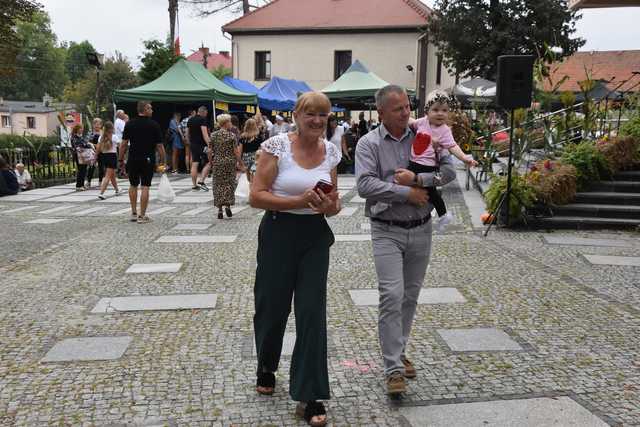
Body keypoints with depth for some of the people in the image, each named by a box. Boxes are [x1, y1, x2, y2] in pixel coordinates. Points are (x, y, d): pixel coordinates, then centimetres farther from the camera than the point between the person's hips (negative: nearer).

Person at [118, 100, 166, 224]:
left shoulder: (129, 124, 2)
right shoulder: (154, 125, -5)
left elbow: (124, 144, -1)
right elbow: (159, 145, -5)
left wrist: (121, 159, 7)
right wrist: (163, 161, 1)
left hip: (133, 159, 3)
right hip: (148, 160, -3)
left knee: (133, 186, 16)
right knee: (145, 187, 0)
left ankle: (134, 213, 19)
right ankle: (142, 216, 0)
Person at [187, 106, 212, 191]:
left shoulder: (190, 120, 14)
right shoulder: (202, 120, -10)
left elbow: (188, 133, 21)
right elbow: (204, 133, -20)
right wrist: (209, 144, -24)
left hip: (193, 144, 8)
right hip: (202, 144, -8)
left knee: (194, 164, 7)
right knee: (208, 163, 1)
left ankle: (194, 185, 9)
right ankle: (201, 181, -9)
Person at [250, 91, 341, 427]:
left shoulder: (330, 151, 3)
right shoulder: (277, 145, -10)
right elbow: (256, 197, -14)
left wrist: (330, 206, -11)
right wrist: (300, 201, -22)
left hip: (316, 237, 3)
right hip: (279, 233, -2)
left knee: (312, 313, -2)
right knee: (272, 307, 13)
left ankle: (309, 397, 9)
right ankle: (266, 368, 44)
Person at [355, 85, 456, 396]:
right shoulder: (369, 143, -5)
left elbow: (449, 170, -1)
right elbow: (365, 185, -18)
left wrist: (416, 179, -16)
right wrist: (408, 194, -18)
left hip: (421, 230, 4)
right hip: (387, 231, -4)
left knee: (410, 297, 14)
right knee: (392, 295, -11)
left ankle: (399, 351, 31)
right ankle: (393, 368, -4)